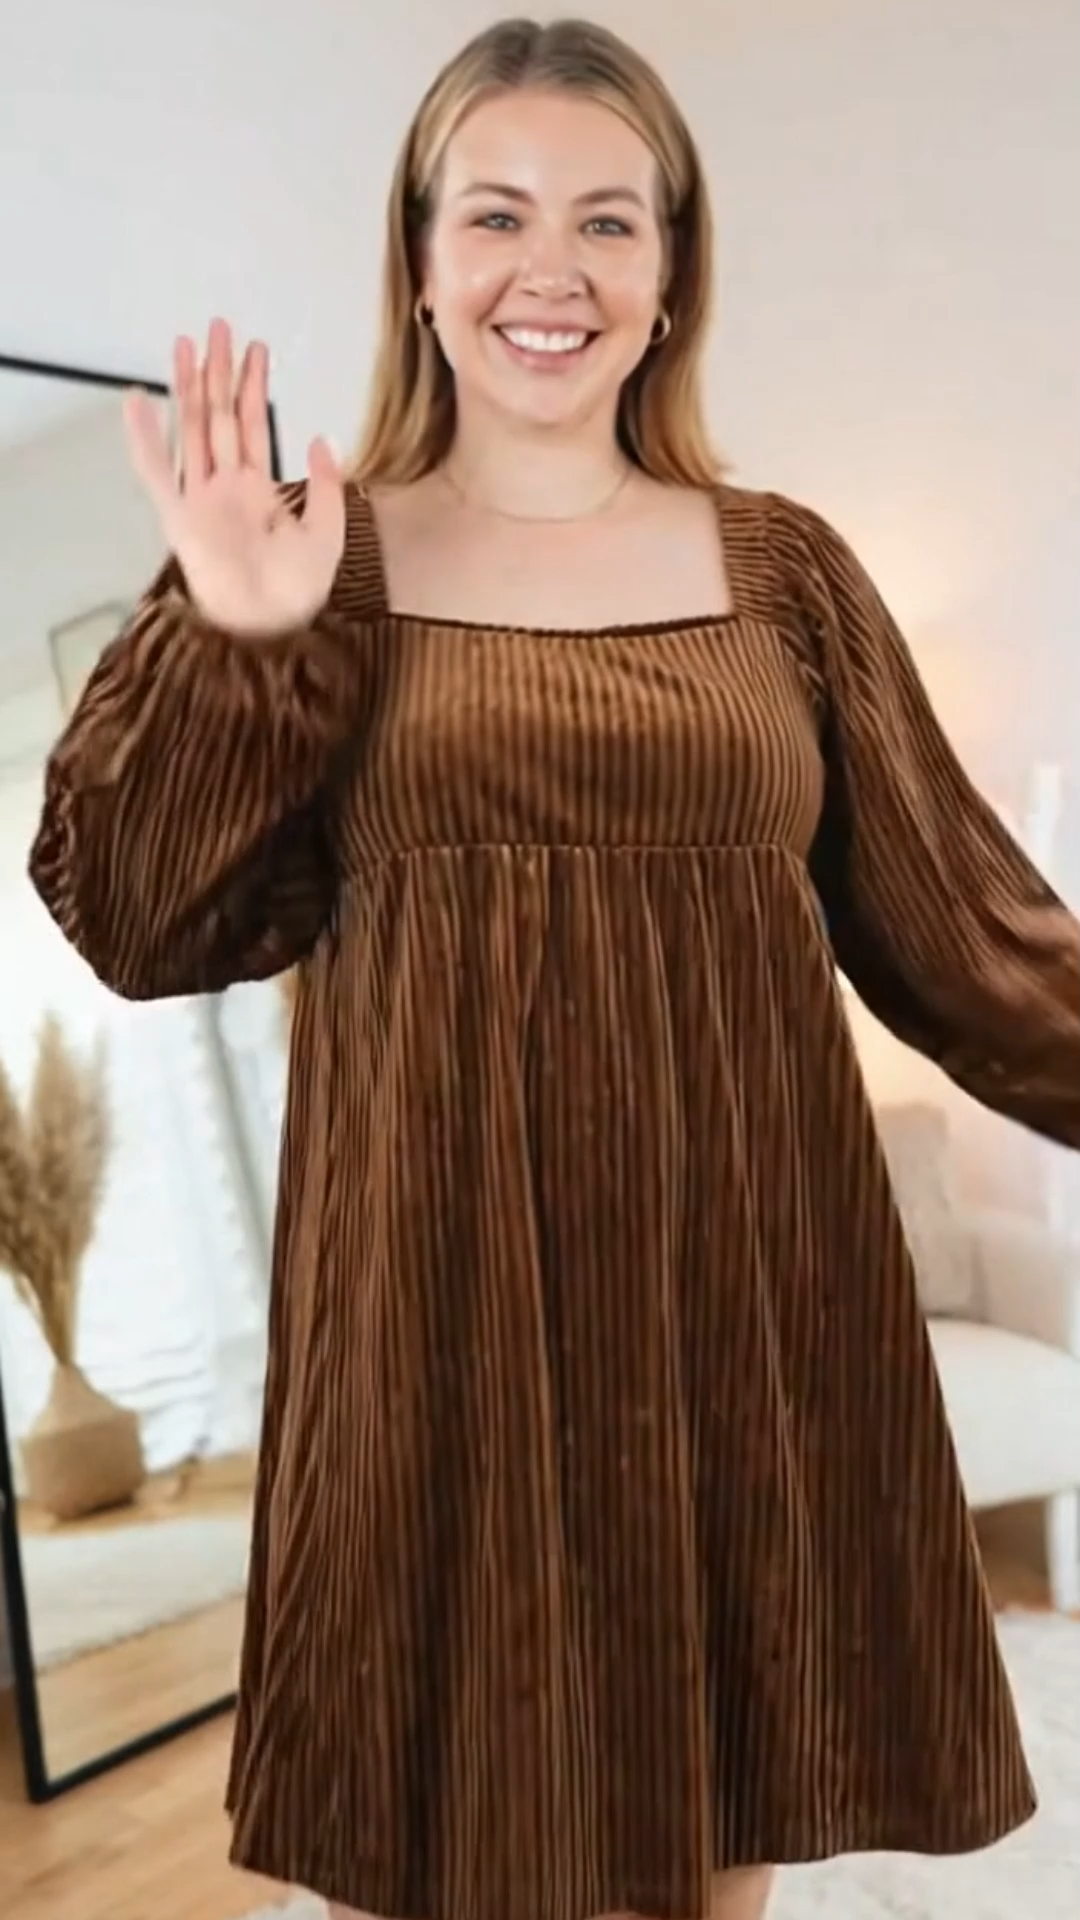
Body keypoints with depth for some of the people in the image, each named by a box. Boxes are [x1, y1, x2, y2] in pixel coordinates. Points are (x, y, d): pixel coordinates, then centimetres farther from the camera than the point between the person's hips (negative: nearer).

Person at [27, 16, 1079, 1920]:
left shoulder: (781, 567, 5)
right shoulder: (322, 567, 2)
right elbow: (144, 926, -4)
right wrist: (228, 644, -15)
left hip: (737, 1275, 2)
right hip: (438, 1290, -1)